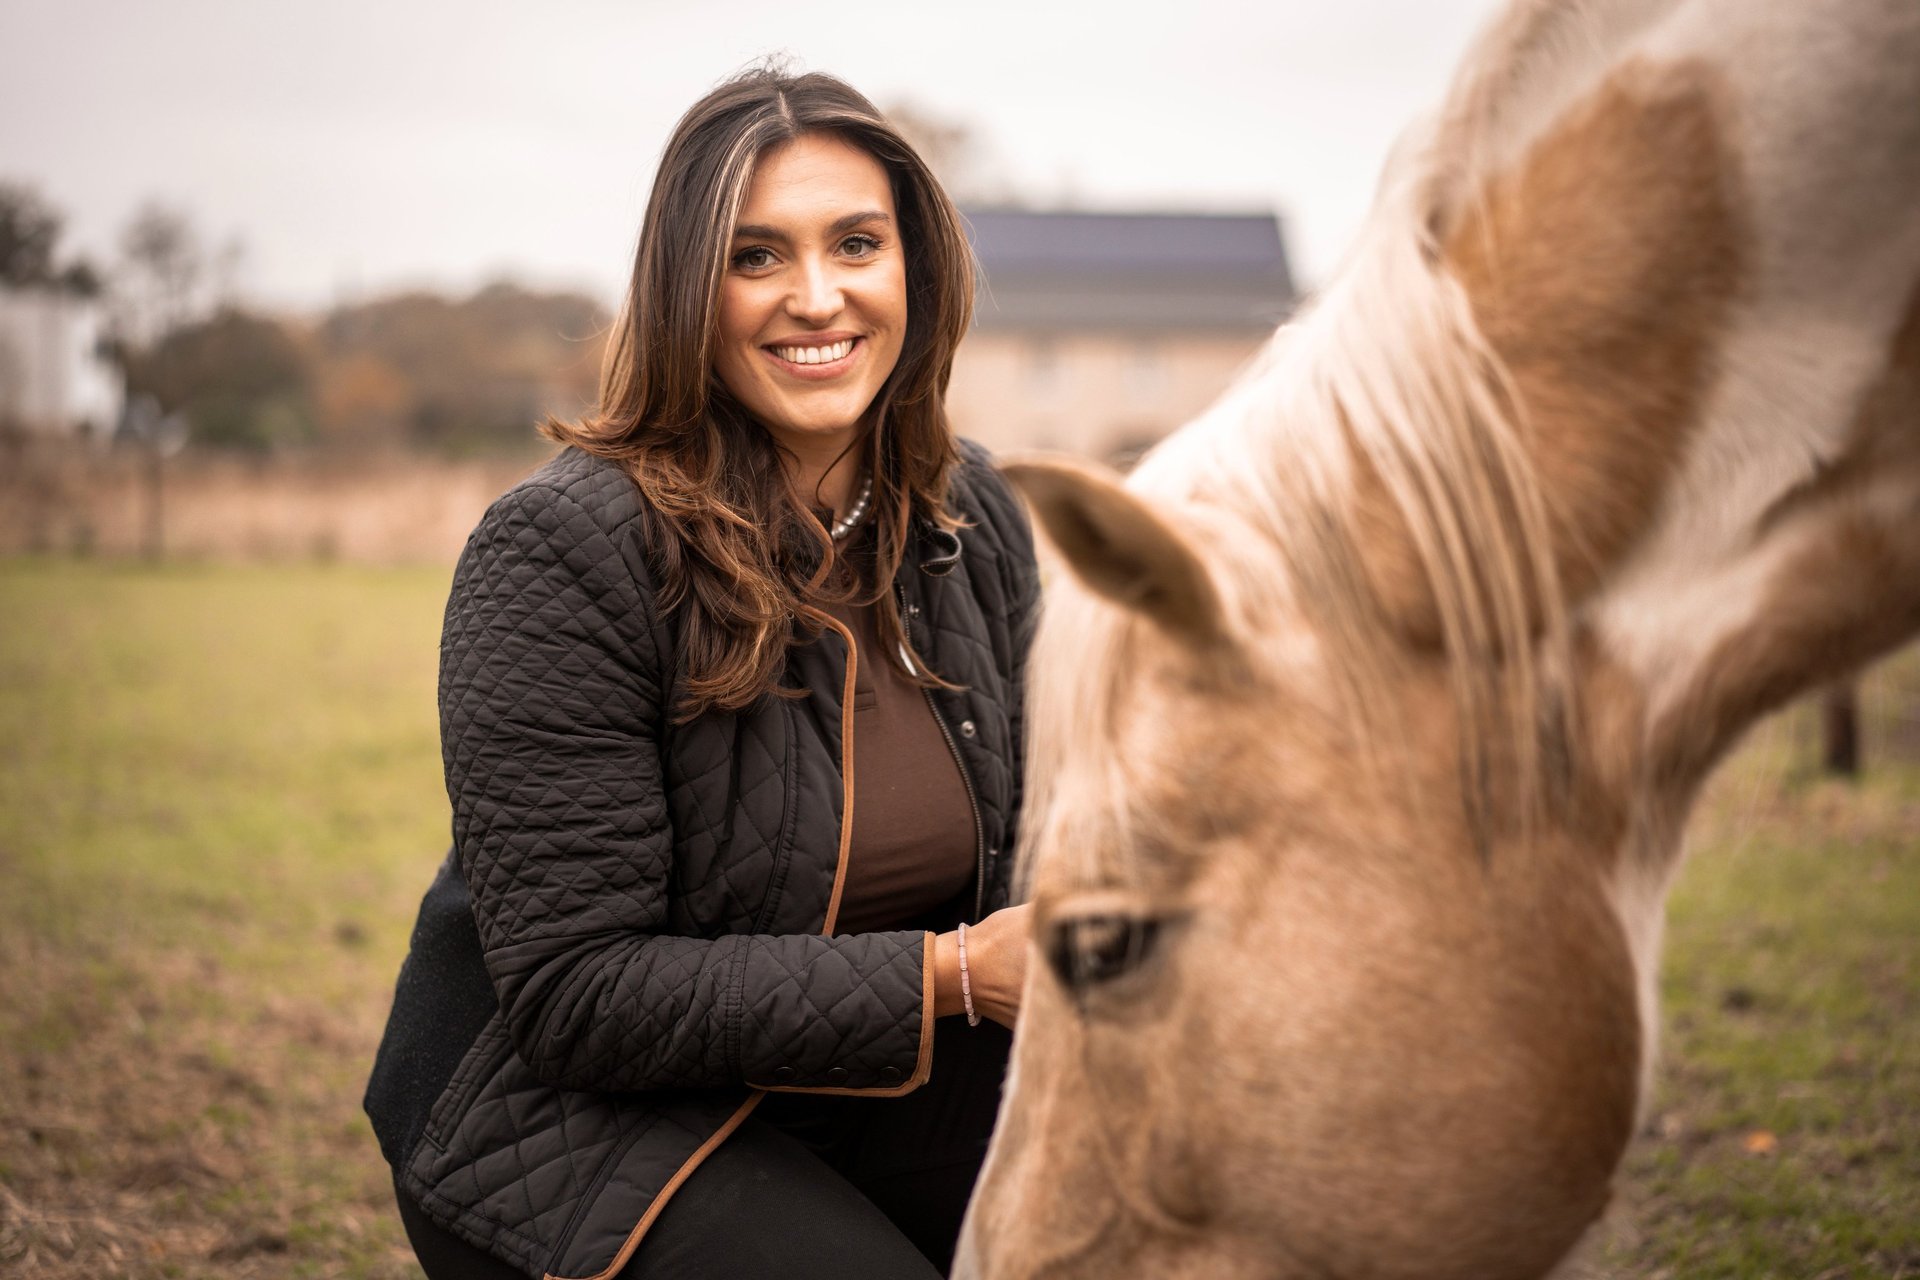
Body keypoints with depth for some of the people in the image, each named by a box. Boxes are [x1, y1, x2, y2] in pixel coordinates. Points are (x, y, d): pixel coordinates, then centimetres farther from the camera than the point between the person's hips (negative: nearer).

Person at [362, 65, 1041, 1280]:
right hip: (576, 1124, -5)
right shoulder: (560, 551, -19)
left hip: (879, 1088, 6)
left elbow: (1018, 841, 11)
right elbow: (574, 997, -20)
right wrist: (946, 978, -23)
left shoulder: (975, 520, 1)